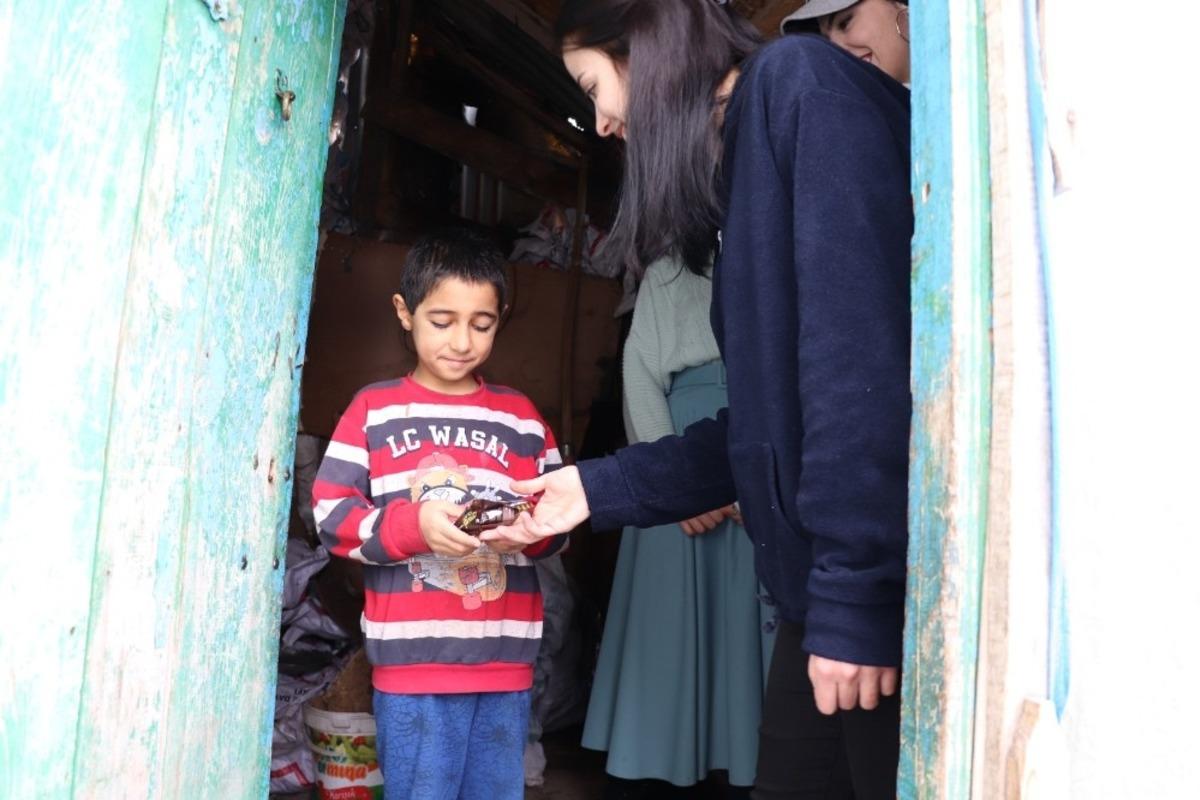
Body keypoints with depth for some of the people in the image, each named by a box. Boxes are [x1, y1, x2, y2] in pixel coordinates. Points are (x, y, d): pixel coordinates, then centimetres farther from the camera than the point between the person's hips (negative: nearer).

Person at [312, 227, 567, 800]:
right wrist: (413, 524, -19)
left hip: (506, 664, 3)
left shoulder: (522, 418, 9)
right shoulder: (374, 409, 1)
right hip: (413, 665, -2)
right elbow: (331, 515, -4)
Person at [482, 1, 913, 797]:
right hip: (829, 584, 9)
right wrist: (600, 488, 19)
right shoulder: (740, 159, 20)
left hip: (885, 584, -9)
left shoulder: (800, 83, -6)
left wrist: (854, 592, -19)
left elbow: (863, 347, -18)